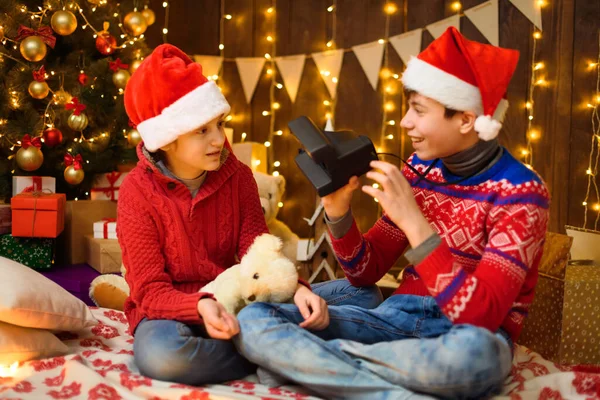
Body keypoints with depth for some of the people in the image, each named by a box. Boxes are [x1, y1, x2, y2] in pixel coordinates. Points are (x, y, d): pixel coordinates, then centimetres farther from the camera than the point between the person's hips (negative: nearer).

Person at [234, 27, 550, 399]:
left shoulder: (521, 193, -11)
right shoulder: (418, 170, 6)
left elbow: (480, 317, -23)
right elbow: (365, 273, 9)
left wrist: (412, 220, -28)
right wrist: (338, 209, -8)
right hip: (397, 318, 5)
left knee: (471, 351, -44)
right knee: (253, 320, -15)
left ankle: (326, 355, -21)